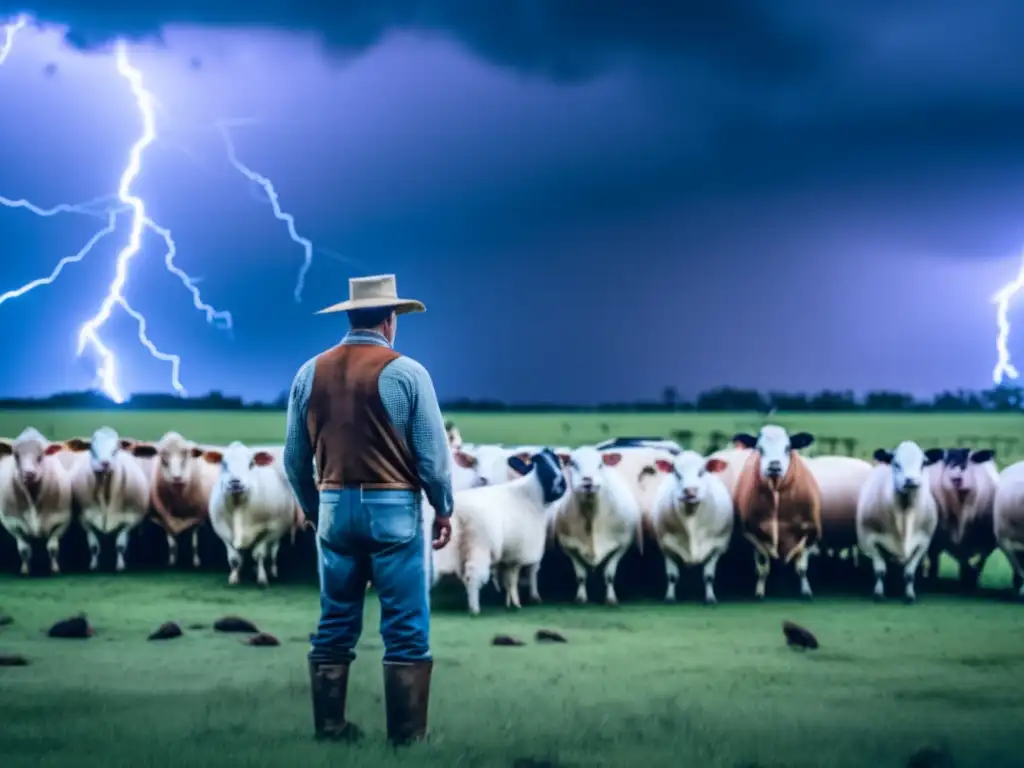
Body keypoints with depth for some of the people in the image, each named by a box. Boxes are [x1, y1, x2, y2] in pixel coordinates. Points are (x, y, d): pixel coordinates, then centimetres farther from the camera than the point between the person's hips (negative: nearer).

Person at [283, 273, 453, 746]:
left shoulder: (311, 373, 4)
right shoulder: (406, 372, -9)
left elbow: (295, 457, 8)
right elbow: (432, 452, -7)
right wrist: (443, 509, 6)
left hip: (334, 506, 4)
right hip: (393, 508, -4)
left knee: (335, 624, 12)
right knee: (405, 628, 0)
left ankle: (329, 727, 13)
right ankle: (406, 734, -2)